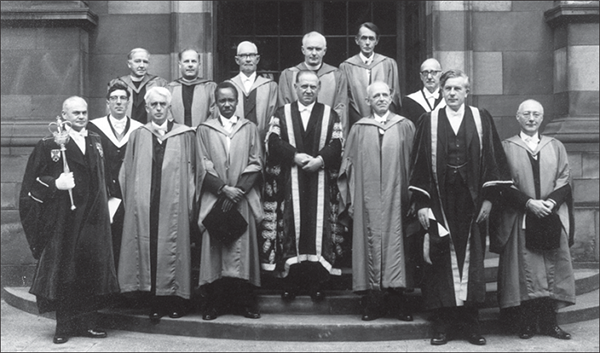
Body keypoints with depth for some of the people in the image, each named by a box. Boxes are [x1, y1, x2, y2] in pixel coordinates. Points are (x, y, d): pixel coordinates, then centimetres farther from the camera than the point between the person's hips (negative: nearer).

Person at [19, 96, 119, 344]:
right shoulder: (49, 145, -3)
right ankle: (64, 326, 11)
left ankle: (85, 323, 15)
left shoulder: (96, 143, 12)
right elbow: (32, 182, -5)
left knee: (91, 272, 5)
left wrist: (108, 201, 10)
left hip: (93, 221, 4)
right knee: (63, 273, 2)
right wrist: (55, 184, -20)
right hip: (62, 221, -4)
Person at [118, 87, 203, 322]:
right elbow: (127, 172, 11)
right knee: (148, 248, -1)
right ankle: (155, 303, 5)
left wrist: (190, 201, 0)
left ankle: (175, 301, 9)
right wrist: (131, 201, 3)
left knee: (173, 249, -1)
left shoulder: (185, 136, 5)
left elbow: (196, 170, 6)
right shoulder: (137, 136, 10)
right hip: (144, 205, 1)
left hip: (174, 205, -1)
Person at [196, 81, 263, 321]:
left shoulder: (250, 129, 10)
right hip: (214, 199, 0)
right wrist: (224, 189, -11)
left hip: (243, 199, 1)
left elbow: (256, 164, 3)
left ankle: (244, 302, 5)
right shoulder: (204, 130, 7)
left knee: (244, 249, 0)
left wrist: (238, 189, -10)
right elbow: (203, 166, 0)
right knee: (214, 250, -2)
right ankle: (215, 303, 3)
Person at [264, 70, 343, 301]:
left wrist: (321, 159, -16)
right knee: (291, 227, -2)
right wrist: (295, 156, -14)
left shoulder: (330, 115, 10)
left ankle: (316, 282, 4)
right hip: (290, 181, 0)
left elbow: (337, 144, 0)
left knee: (319, 228, -2)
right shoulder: (281, 114, 11)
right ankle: (290, 281, 4)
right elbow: (273, 142, -2)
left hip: (320, 181, 0)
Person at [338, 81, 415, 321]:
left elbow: (413, 162, 5)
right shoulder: (359, 129, 9)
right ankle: (373, 302, 3)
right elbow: (349, 164, 9)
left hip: (396, 196, -1)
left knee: (395, 241, -3)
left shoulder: (405, 126, 7)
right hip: (368, 199, 1)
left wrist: (413, 196, -2)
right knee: (370, 241, -1)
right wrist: (350, 198, 3)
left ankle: (399, 300, 2)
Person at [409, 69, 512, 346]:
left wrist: (488, 197, -5)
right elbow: (419, 164, 1)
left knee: (471, 259, 5)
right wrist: (421, 203, -5)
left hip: (471, 203, 1)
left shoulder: (481, 119, 5)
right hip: (439, 203, 0)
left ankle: (469, 322, 14)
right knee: (441, 262, 2)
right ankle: (443, 323, 10)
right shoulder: (429, 122, 4)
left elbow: (492, 159, 3)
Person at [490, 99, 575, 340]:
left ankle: (549, 322, 7)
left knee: (552, 270, 1)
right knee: (524, 271, -3)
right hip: (519, 220, -2)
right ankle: (527, 324, 4)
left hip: (552, 218, 3)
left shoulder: (556, 147, 11)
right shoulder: (506, 148, 3)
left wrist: (551, 202, -12)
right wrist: (528, 203, -15)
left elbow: (564, 180, 5)